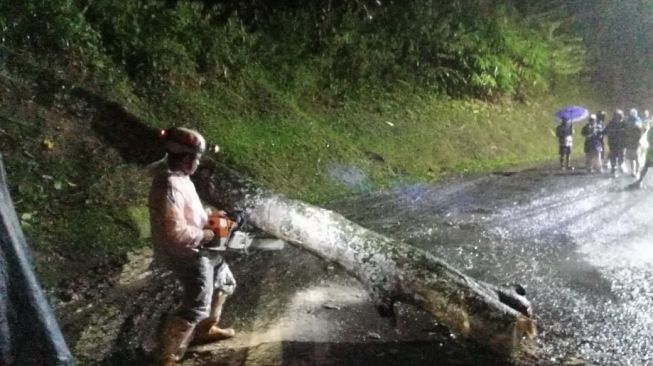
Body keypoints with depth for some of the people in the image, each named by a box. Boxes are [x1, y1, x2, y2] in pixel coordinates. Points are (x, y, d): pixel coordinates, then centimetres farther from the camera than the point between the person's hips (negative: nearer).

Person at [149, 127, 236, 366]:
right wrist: (205, 235, -18)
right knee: (196, 306, -12)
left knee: (224, 283, 25)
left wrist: (210, 218, 4)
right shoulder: (169, 187, -30)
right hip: (185, 254, -11)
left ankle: (205, 330, 43)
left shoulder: (178, 176, 2)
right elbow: (176, 233, -32)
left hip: (197, 249, 11)